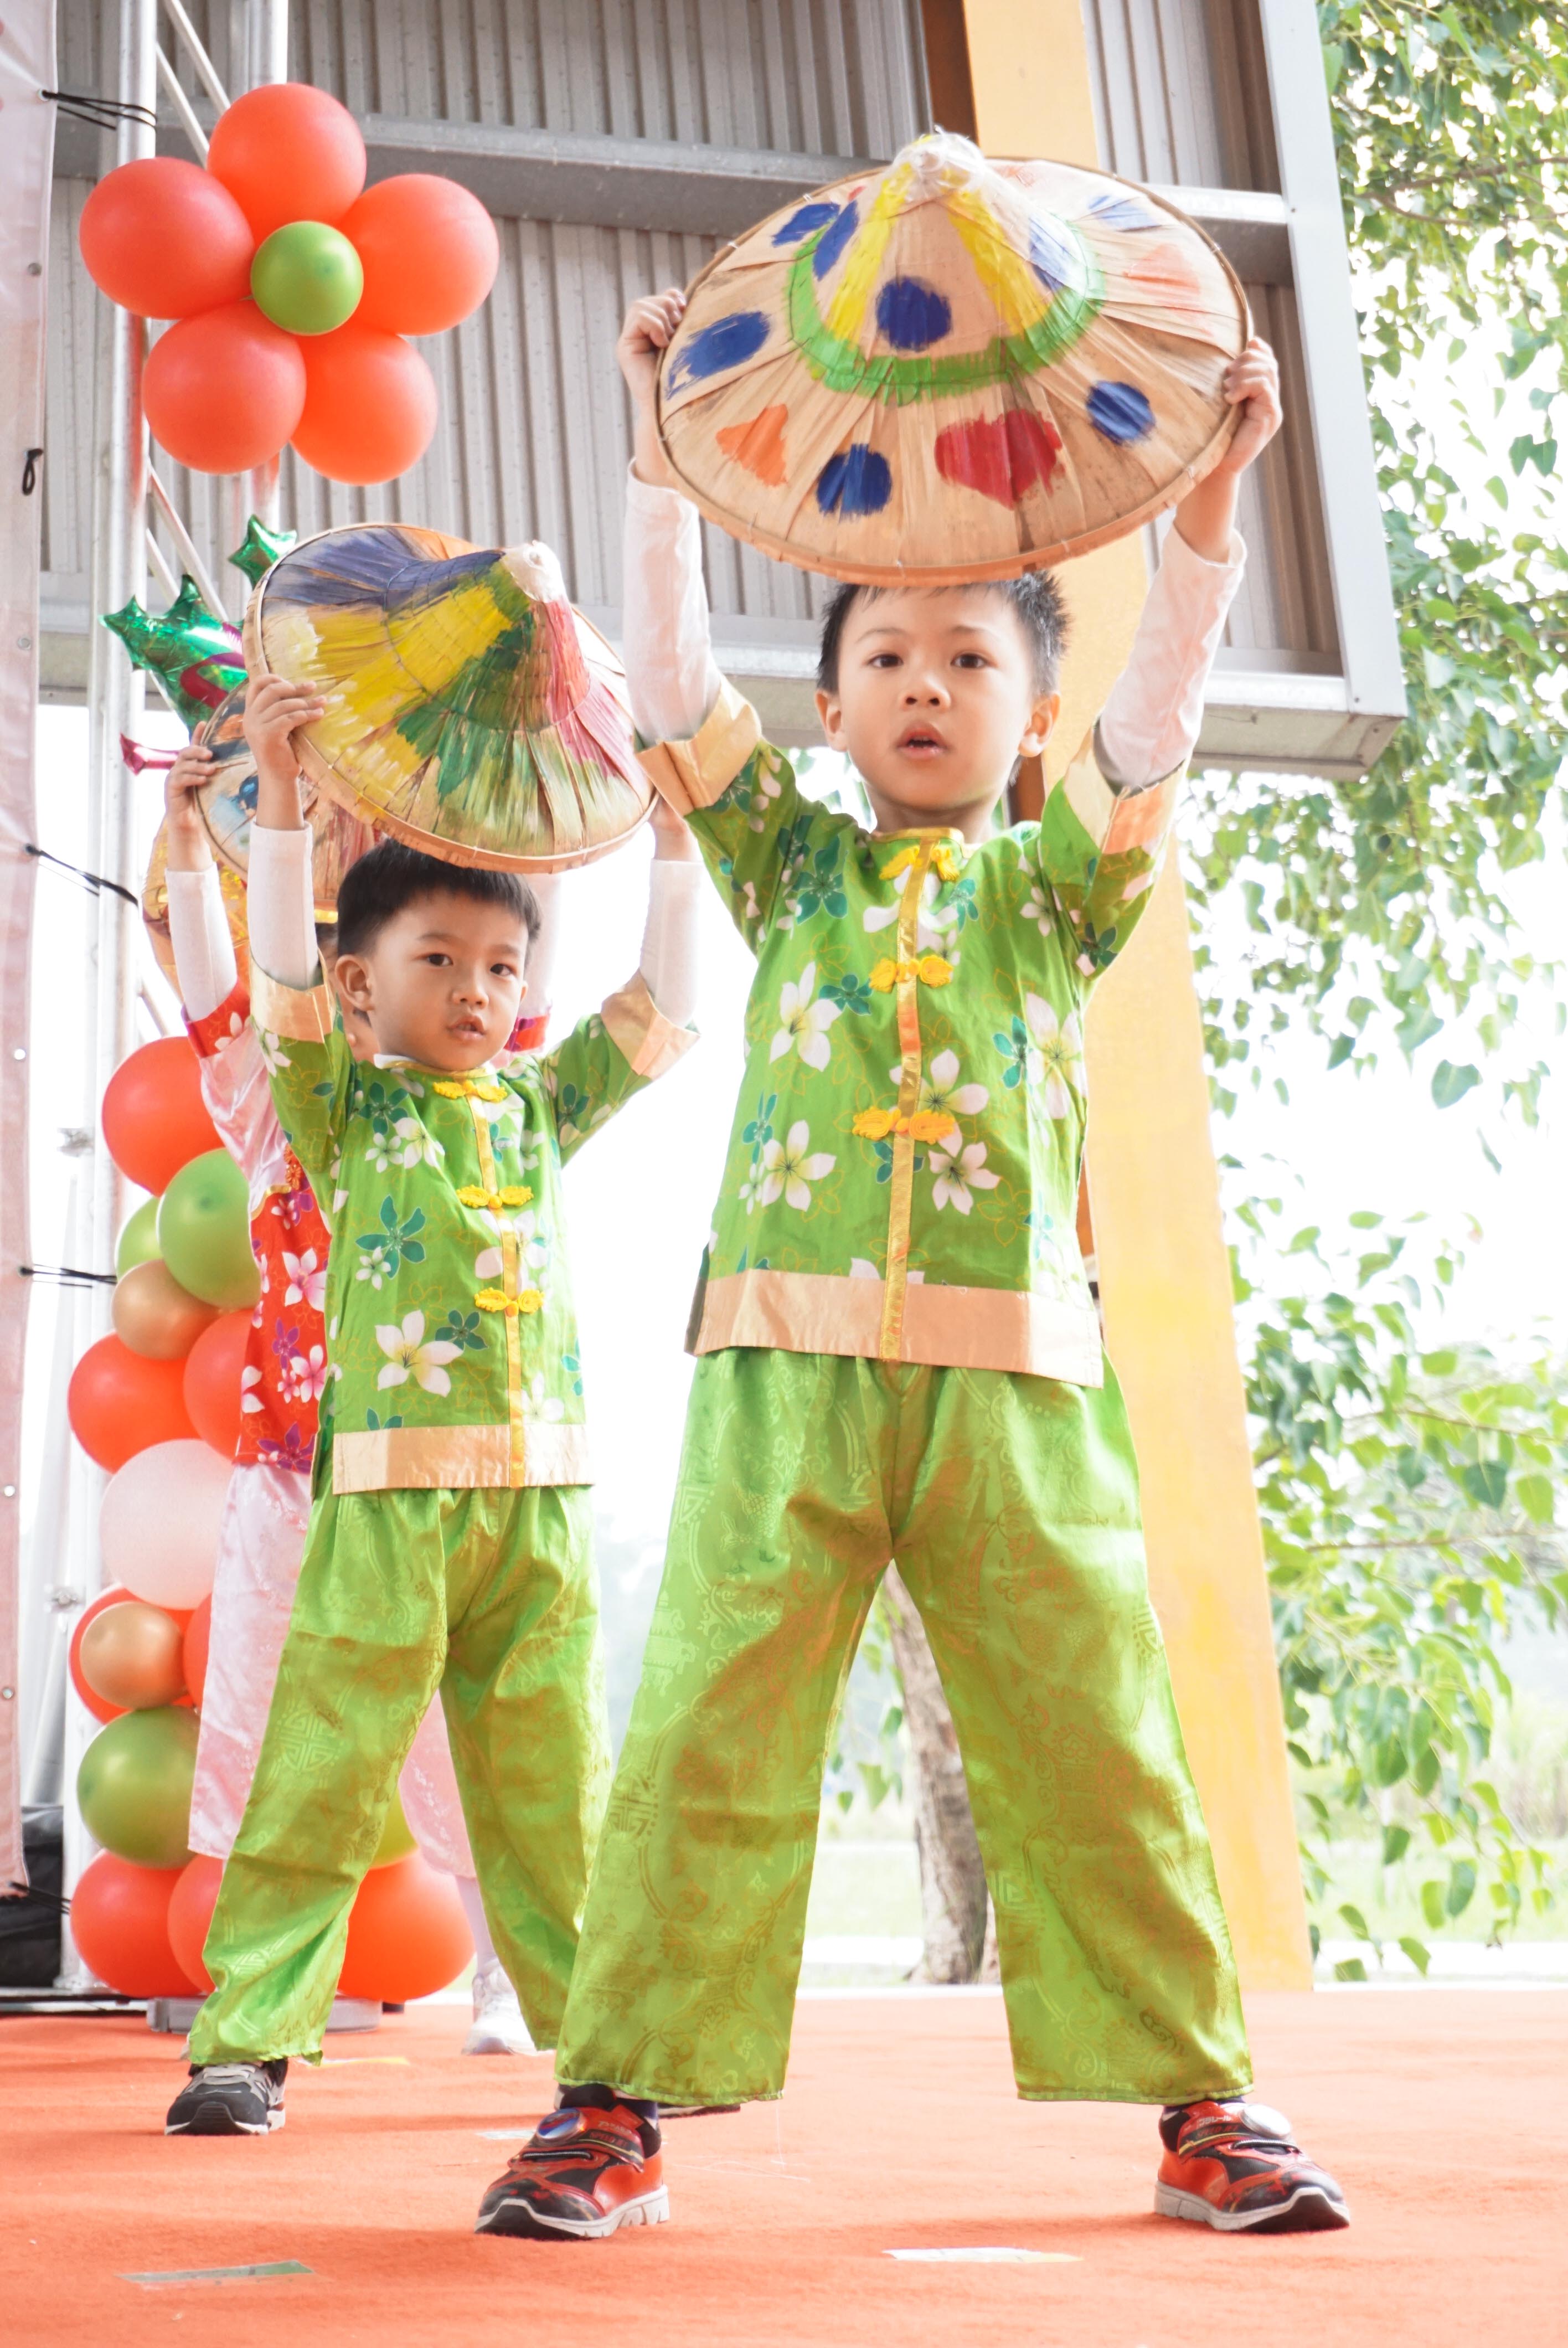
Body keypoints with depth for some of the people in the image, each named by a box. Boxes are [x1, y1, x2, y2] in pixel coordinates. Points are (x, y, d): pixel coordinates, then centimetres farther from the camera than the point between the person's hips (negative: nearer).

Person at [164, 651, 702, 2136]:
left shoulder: (539, 1107, 17)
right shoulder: (347, 1105, 7)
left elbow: (659, 1011, 16)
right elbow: (282, 970, -7)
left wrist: (673, 832, 13)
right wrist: (280, 794, -14)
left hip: (540, 1494, 4)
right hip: (392, 1490, -3)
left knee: (553, 1789, 9)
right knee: (323, 1774, -4)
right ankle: (245, 2040, 3)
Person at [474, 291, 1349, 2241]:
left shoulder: (1056, 888, 16)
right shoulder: (791, 867, 17)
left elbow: (1157, 711, 2)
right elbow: (665, 673, 9)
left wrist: (1210, 494, -7)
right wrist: (663, 444, 3)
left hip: (1013, 1374, 0)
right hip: (788, 1363, 0)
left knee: (1091, 1741, 2)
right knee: (710, 1731, -3)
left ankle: (1194, 2099, 13)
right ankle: (619, 2101, 4)